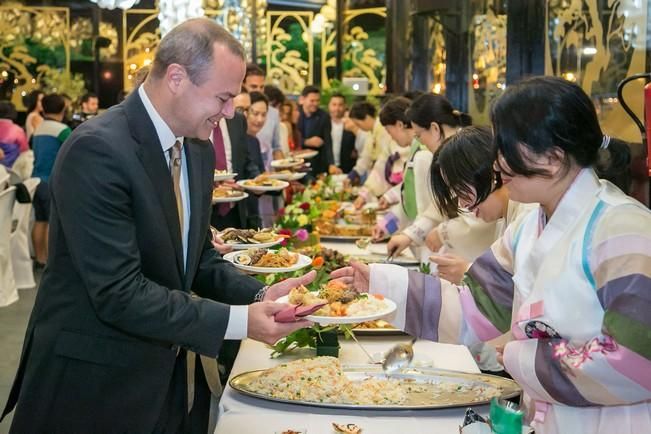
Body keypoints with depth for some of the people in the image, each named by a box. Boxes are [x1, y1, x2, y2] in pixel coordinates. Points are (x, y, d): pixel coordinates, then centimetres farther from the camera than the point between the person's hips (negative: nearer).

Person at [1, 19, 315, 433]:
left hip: (172, 372, 8)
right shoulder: (97, 150, -22)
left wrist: (260, 295, -5)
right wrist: (239, 321, -25)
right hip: (96, 384, -8)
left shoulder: (198, 149, 4)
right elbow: (119, 294, -26)